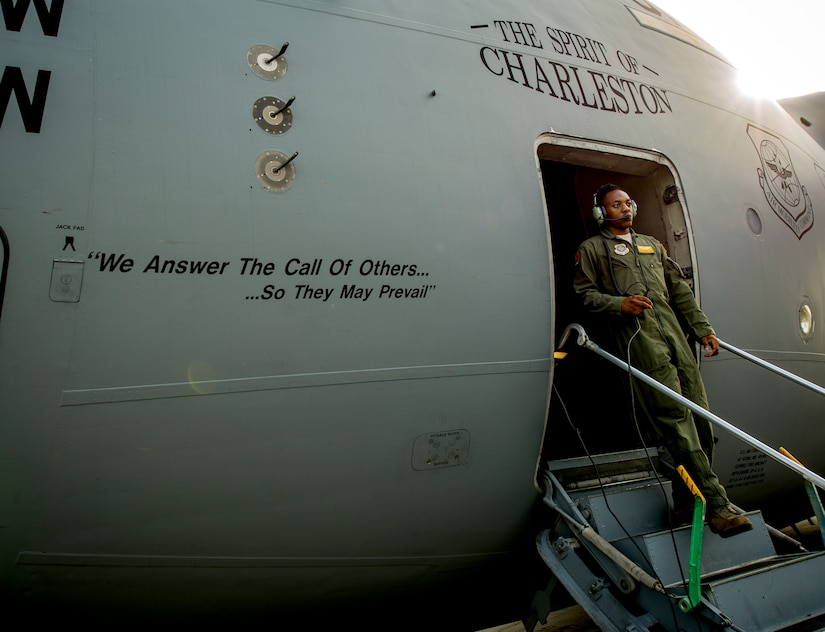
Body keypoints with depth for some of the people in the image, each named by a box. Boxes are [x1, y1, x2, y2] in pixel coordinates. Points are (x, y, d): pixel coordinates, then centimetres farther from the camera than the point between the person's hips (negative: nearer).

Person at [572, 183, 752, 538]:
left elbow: (680, 291, 26)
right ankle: (717, 505, -14)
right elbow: (585, 294, 2)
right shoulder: (591, 250, 13)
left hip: (674, 335, 7)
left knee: (700, 417, 0)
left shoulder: (652, 245, 30)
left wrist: (703, 329, 19)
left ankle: (687, 501, 11)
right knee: (677, 419, -14)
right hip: (637, 339, -6)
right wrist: (620, 303, -15)